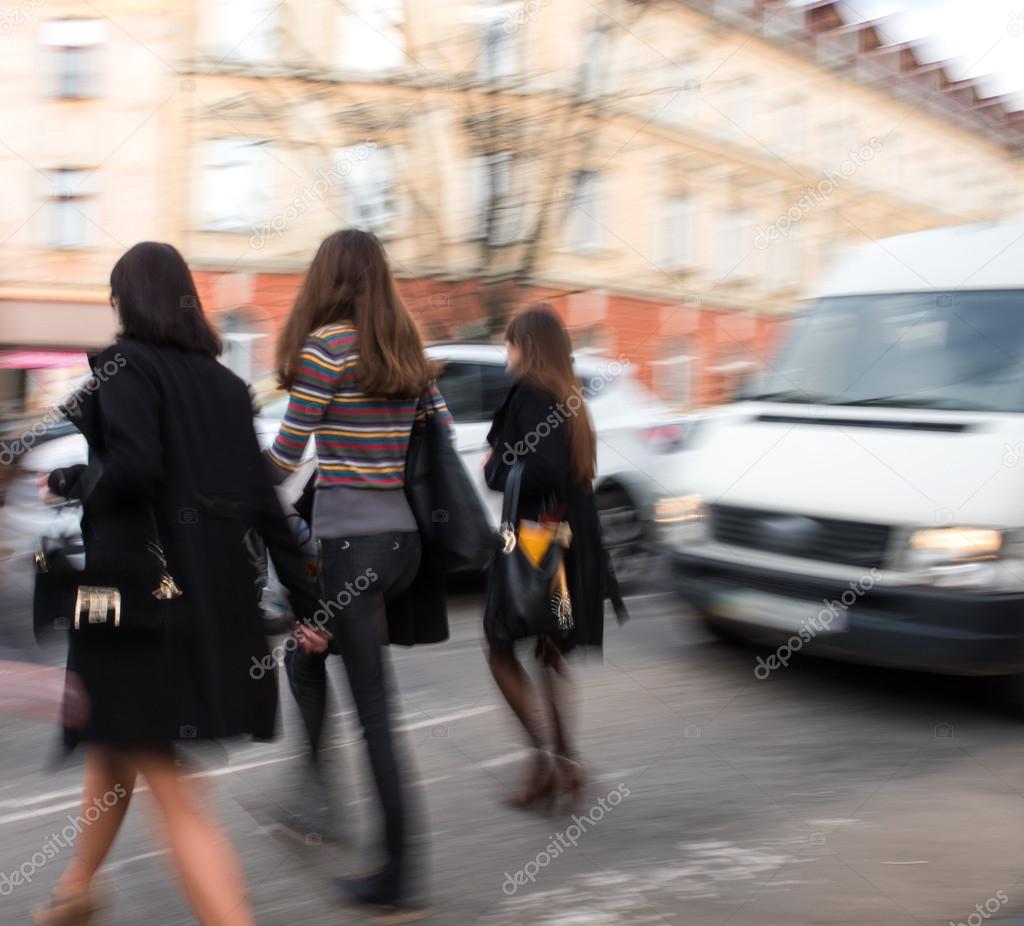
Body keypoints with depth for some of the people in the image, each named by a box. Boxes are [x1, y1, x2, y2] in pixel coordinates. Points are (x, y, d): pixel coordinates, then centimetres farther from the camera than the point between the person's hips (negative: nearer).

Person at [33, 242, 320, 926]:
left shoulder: (125, 365, -7)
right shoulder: (224, 382, 12)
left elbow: (134, 470, -23)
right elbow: (262, 499, 9)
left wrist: (70, 480, -2)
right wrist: (305, 599, 10)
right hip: (214, 594, 8)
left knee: (175, 796, -4)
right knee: (114, 746, 27)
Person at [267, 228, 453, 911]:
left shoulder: (327, 344, -9)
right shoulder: (410, 350, 11)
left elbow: (285, 456, -8)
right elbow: (446, 436, 13)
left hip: (350, 540, -7)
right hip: (403, 538, 7)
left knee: (374, 704, -1)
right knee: (309, 662, 24)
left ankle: (397, 873, 6)